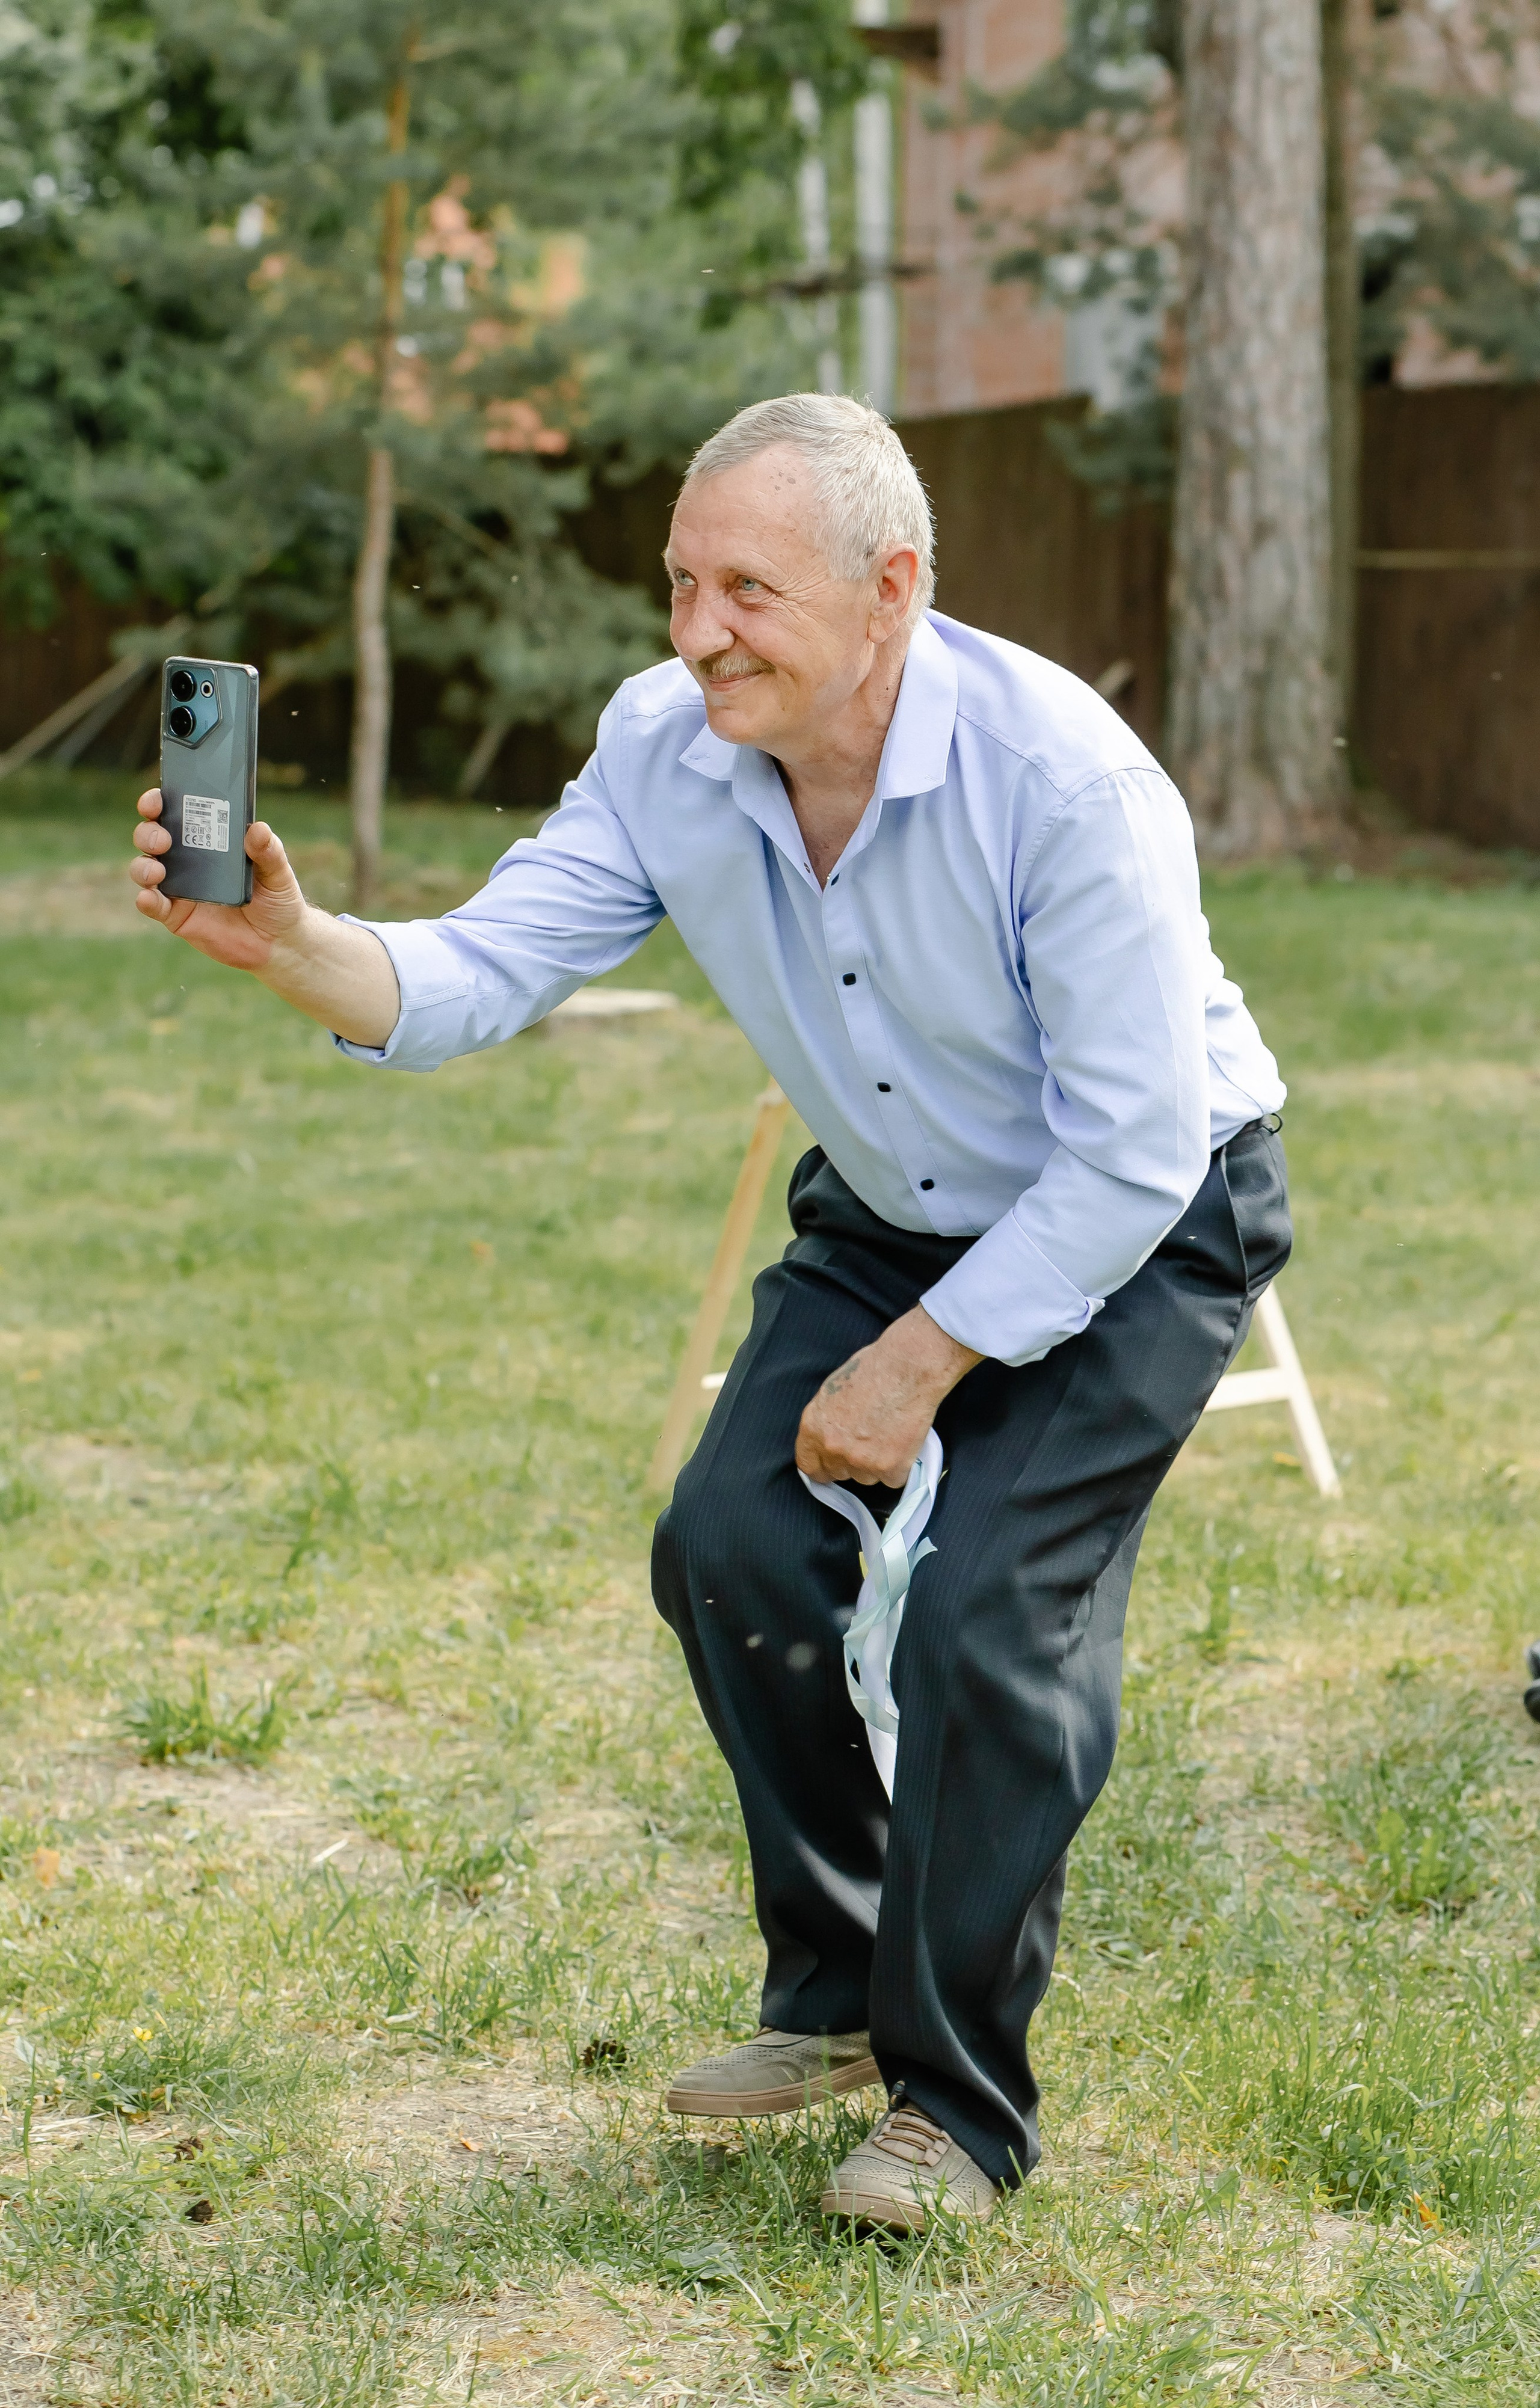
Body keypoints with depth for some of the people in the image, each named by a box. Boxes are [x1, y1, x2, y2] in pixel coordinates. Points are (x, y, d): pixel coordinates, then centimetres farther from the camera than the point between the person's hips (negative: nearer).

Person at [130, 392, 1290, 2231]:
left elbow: (1128, 1153, -27)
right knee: (734, 1546, -8)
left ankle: (958, 2099, -1)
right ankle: (838, 1993, 14)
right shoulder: (667, 752, -15)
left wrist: (922, 1360, -22)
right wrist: (285, 944, -39)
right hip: (890, 1214, 6)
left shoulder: (1062, 779, -32)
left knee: (991, 1611, -19)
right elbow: (477, 979, -19)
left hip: (1142, 1229, -6)